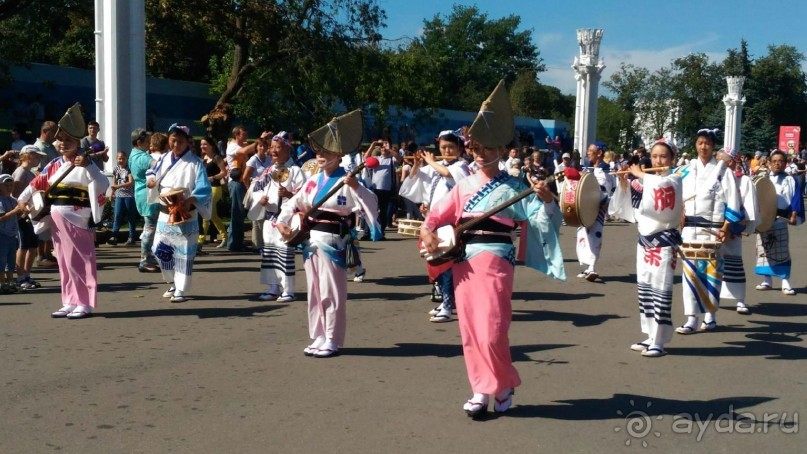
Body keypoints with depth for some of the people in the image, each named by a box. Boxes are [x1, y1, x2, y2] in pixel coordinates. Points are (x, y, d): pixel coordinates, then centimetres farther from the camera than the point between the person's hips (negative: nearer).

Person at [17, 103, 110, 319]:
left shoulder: (85, 164, -8)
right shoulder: (54, 165, 12)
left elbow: (103, 185, -22)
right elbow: (38, 182, 20)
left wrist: (87, 167, -32)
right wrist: (23, 199, 15)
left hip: (78, 221, -7)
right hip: (58, 220, 7)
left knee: (81, 262, -2)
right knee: (64, 262, 11)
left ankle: (85, 304, 4)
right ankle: (70, 302, 20)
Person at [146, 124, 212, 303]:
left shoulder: (195, 163, -6)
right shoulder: (163, 159, 10)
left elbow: (204, 189, -12)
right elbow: (152, 175, 21)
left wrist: (190, 200, -29)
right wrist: (151, 180, -4)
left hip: (185, 215, -5)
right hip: (165, 213, 5)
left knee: (183, 253, -4)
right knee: (161, 250, 7)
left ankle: (180, 290, 3)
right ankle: (172, 284, 26)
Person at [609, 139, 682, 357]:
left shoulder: (674, 180, -5)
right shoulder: (642, 182, 10)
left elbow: (658, 186, -29)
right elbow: (629, 210, 12)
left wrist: (640, 174, -12)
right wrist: (624, 184, 1)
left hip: (664, 241, -6)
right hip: (644, 239, 6)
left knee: (660, 290, -6)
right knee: (645, 289, 10)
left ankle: (659, 341, -2)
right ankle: (650, 336, 19)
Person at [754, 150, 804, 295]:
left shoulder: (791, 181, 5)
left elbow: (796, 199, -3)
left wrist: (794, 215, -15)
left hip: (781, 219, -3)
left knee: (782, 251, -3)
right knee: (765, 250, 7)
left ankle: (786, 282, 0)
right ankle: (767, 280, 15)